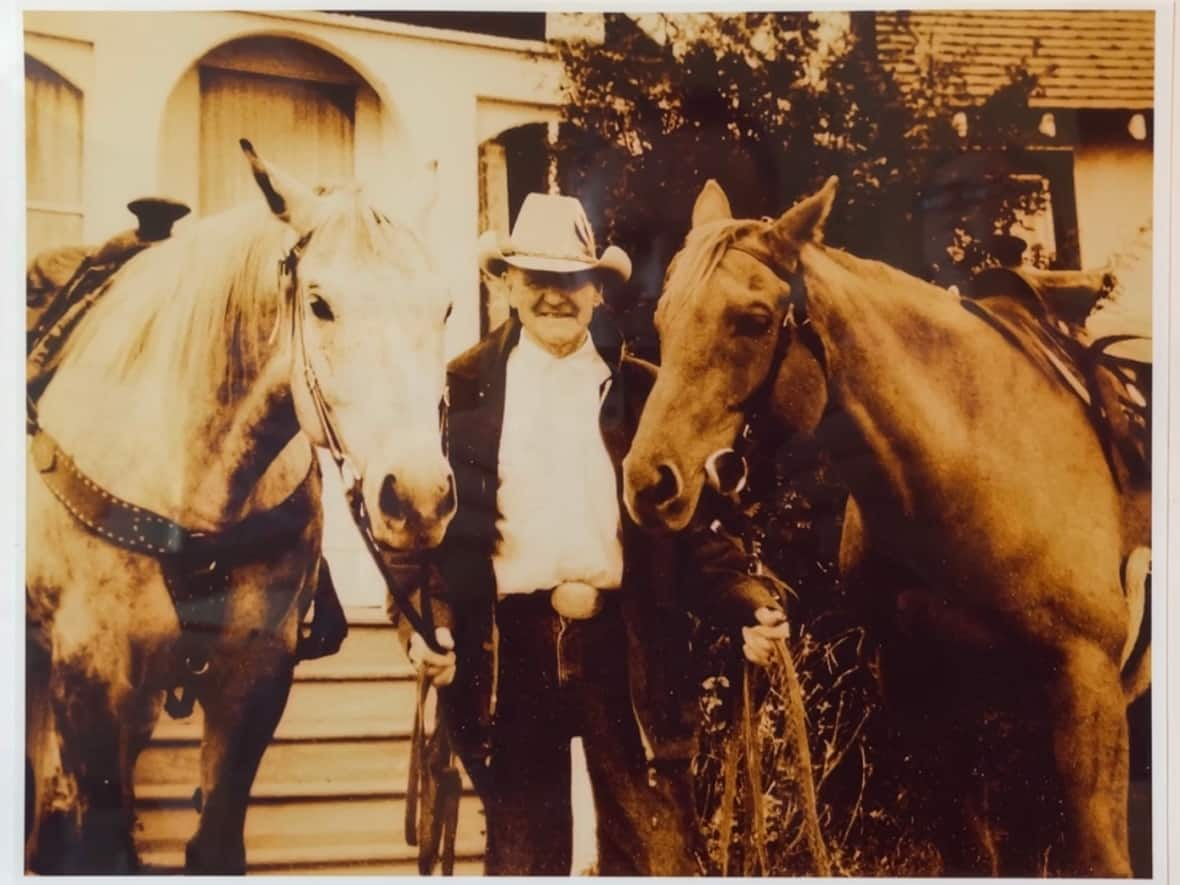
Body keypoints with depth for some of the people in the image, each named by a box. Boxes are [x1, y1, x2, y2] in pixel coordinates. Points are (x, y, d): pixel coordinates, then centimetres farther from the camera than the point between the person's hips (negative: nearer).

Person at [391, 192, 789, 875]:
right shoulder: (462, 390, 4)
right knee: (523, 858, 13)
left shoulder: (644, 393, 7)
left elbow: (693, 530, 6)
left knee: (661, 858, 4)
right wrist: (427, 621, -12)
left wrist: (750, 603, -10)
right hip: (509, 650, 0)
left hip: (628, 649, 0)